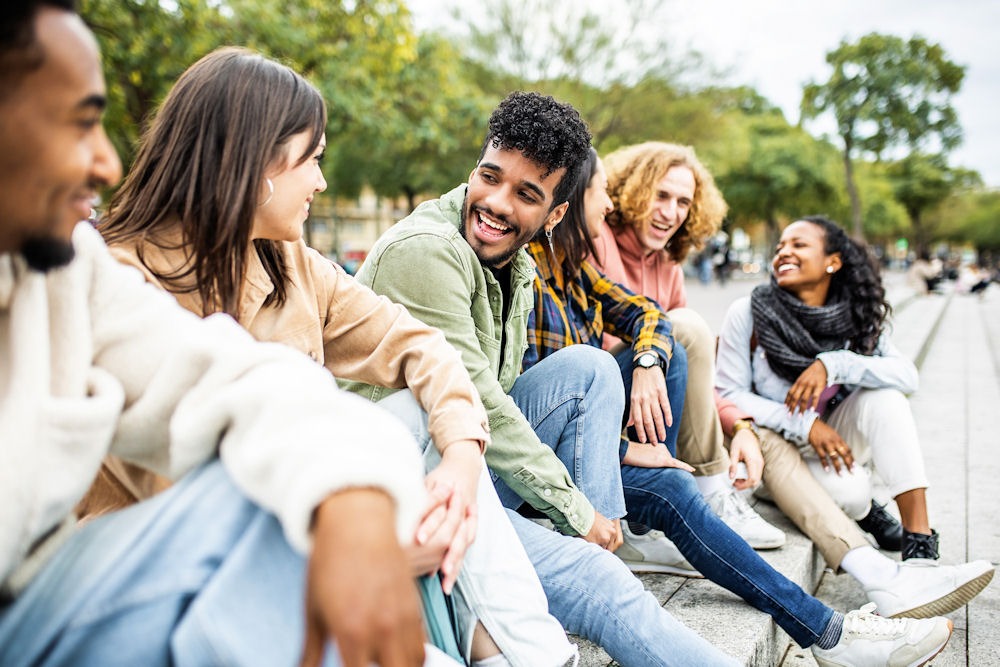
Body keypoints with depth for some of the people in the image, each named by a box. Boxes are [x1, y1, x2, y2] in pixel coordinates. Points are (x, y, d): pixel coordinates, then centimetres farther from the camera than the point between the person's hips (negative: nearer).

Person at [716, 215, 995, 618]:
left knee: (882, 394, -26)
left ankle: (920, 550, -30)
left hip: (836, 442, 4)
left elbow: (907, 376, -18)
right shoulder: (748, 313, -11)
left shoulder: (856, 317, -2)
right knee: (849, 493, -34)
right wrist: (805, 425, -25)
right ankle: (877, 575, -8)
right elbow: (729, 396, -15)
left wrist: (833, 365, -32)